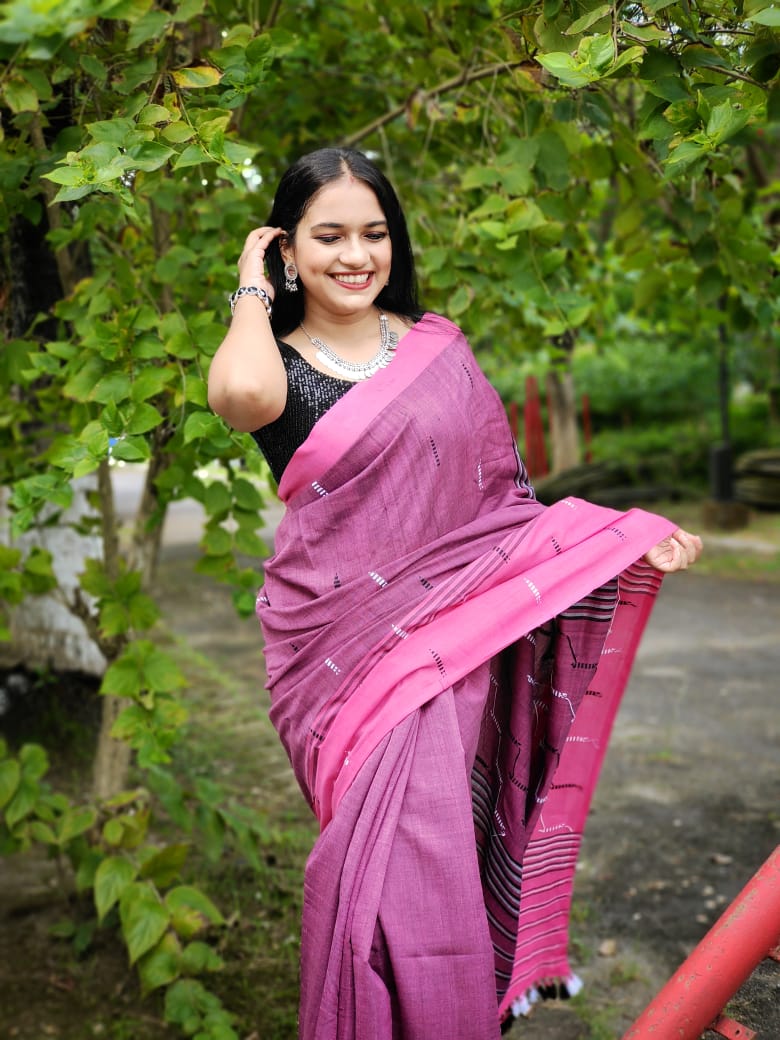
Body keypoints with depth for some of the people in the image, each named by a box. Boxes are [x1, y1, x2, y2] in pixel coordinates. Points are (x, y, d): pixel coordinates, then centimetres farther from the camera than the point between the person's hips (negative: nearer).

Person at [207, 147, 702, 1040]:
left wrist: (631, 535, 2)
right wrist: (252, 291, -4)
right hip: (340, 645, -1)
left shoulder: (438, 347, 11)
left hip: (443, 634, 1)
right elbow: (243, 395, -24)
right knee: (383, 855, -7)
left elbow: (501, 495, 14)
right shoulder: (274, 366, 3)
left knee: (421, 851, -8)